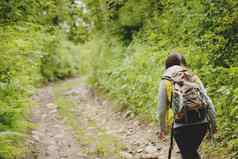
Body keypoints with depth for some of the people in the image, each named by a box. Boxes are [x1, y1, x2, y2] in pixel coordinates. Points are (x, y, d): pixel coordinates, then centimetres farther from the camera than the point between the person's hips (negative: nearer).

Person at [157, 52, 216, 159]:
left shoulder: (166, 81, 4)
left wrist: (163, 128, 19)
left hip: (182, 125, -3)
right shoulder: (193, 77, 11)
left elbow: (162, 109, 6)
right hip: (201, 123, 4)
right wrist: (213, 123, 14)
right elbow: (208, 102, 6)